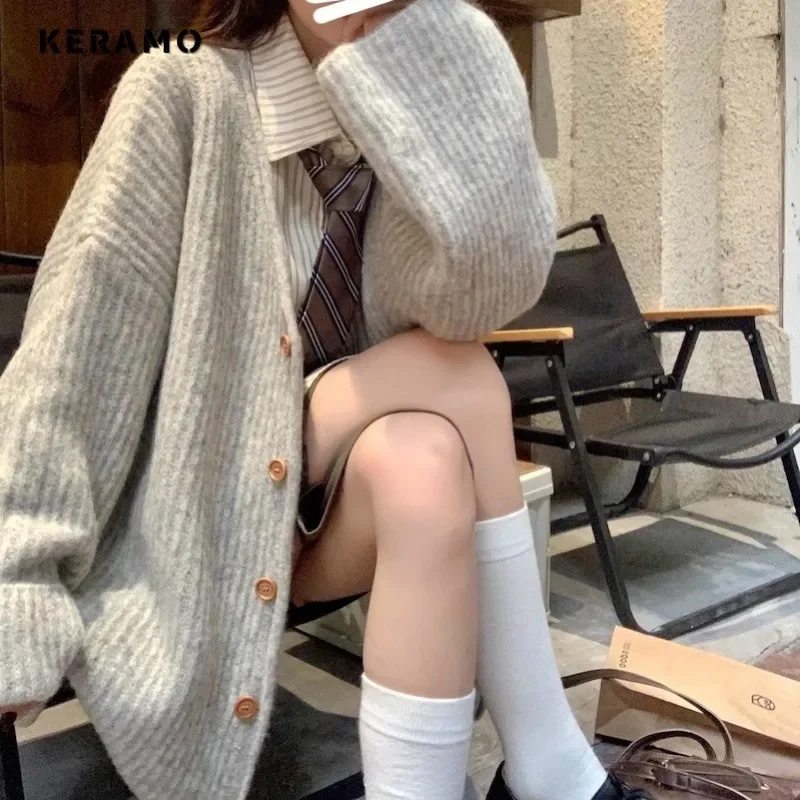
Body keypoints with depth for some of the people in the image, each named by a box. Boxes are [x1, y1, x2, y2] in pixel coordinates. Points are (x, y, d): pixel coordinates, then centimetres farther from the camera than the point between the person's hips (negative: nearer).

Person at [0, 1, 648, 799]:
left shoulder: (426, 122, -2)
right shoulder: (185, 94, -10)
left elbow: (487, 290, -23)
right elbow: (77, 347, -15)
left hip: (357, 495, 3)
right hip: (191, 505, -3)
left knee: (423, 459, -30)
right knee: (459, 376, -25)